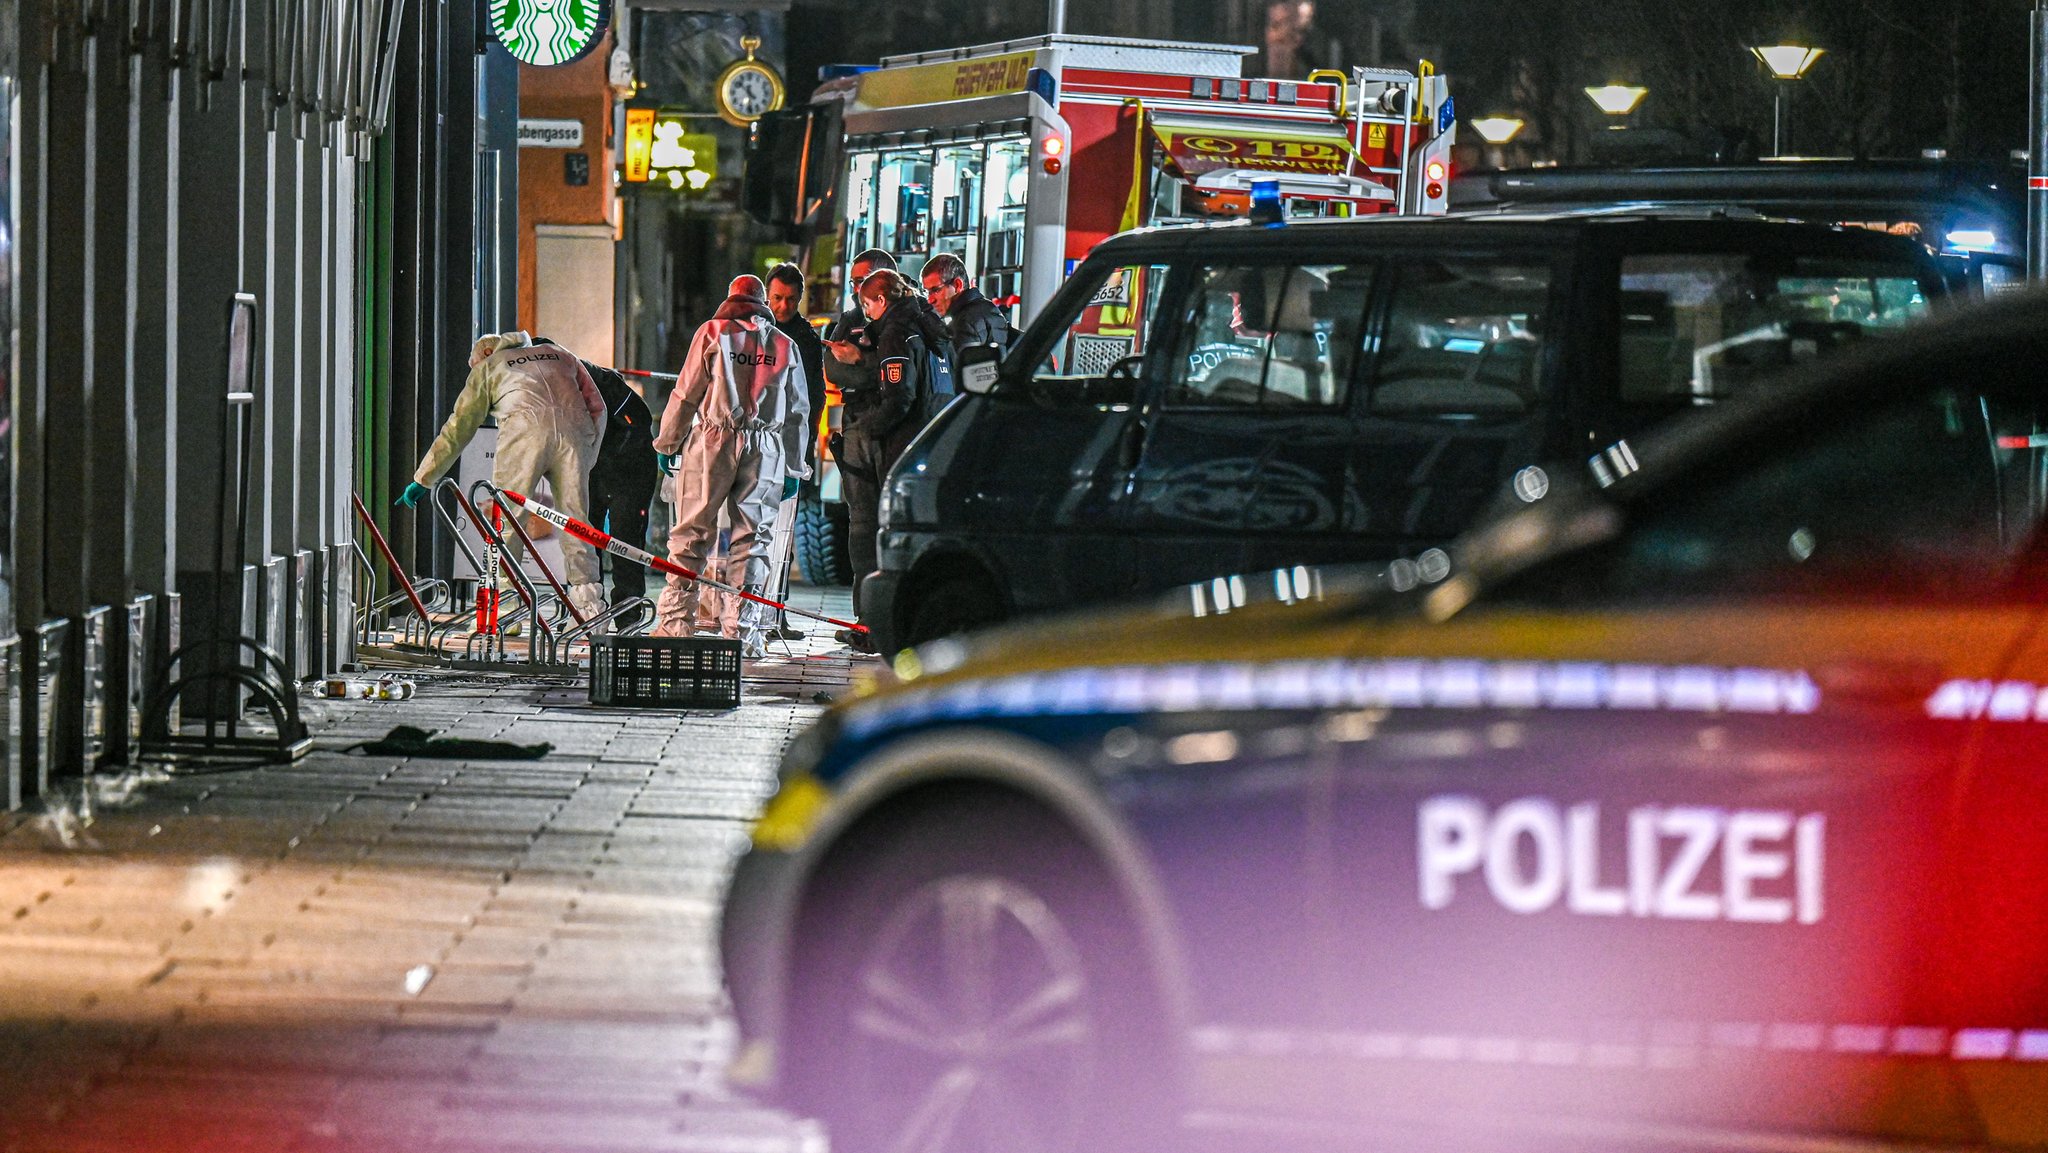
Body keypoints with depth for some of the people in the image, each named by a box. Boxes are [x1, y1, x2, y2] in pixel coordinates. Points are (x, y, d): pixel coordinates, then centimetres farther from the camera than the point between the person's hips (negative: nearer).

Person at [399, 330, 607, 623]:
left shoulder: (486, 367, 27)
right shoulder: (562, 356, 35)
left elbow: (457, 429, 26)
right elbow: (597, 407, 24)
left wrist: (422, 479, 31)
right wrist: (587, 460, 28)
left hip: (525, 427, -3)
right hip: (574, 428, 3)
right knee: (575, 520, 7)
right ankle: (590, 607, 1)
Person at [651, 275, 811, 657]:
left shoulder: (713, 333, 3)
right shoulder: (786, 346, 11)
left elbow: (686, 394, 0)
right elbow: (798, 413, 13)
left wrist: (668, 444, 9)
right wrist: (792, 470, 18)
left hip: (712, 442, -2)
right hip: (766, 452, 2)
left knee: (690, 533, 3)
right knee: (752, 539, 5)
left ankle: (676, 621, 0)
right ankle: (744, 629, -1)